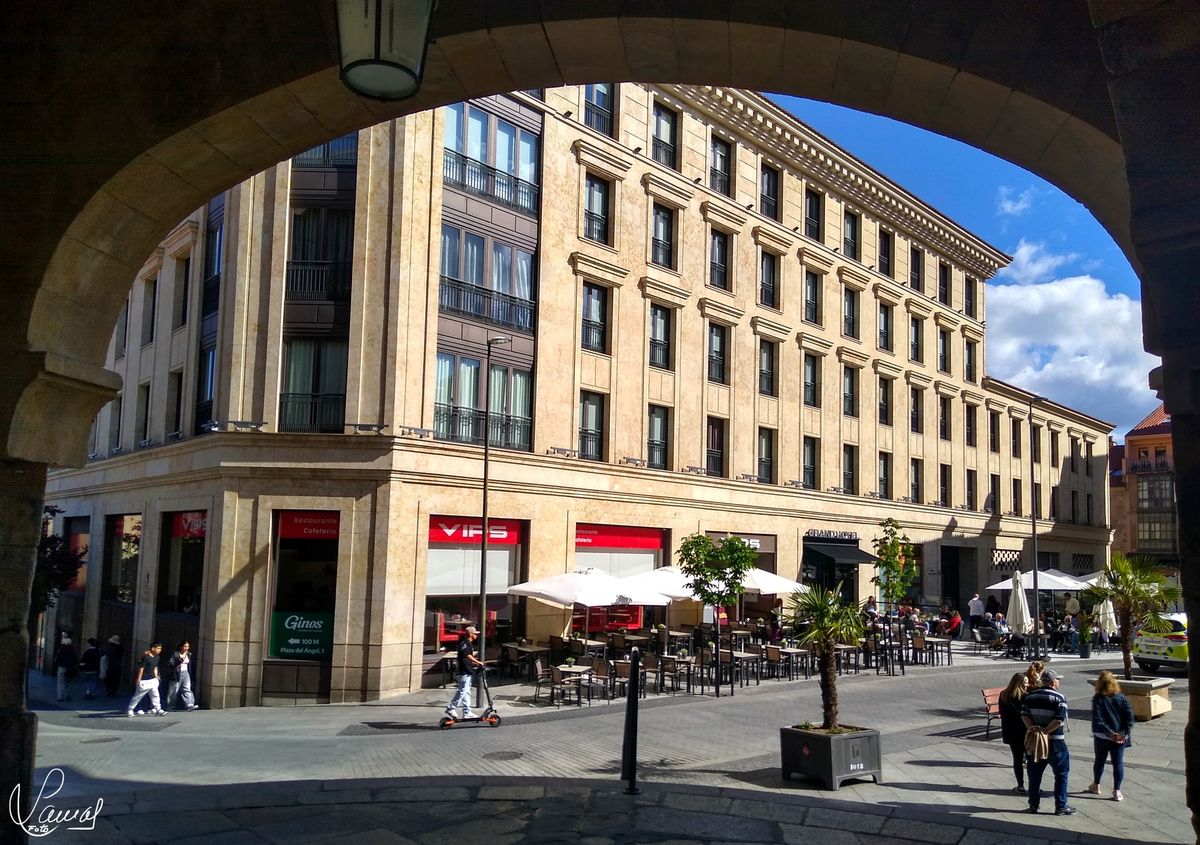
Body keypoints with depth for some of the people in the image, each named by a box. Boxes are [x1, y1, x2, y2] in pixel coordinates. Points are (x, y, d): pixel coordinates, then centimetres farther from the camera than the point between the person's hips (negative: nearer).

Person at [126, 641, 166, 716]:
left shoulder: (156, 657, 6)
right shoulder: (145, 657, -17)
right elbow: (141, 669, -15)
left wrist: (156, 678, 15)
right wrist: (139, 680, -12)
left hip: (152, 680, 7)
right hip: (144, 681, -7)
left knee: (155, 695, 2)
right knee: (138, 696, 5)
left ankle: (158, 710, 3)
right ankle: (129, 710, 18)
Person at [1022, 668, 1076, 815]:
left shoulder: (1029, 696, 5)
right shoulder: (1059, 698, -10)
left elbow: (1024, 715, -4)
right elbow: (1059, 720, -20)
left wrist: (1032, 728, -14)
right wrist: (1045, 731, -17)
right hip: (1055, 741, -5)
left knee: (1034, 773, 13)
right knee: (1061, 774, 8)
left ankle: (1033, 804, 18)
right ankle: (1061, 806, 10)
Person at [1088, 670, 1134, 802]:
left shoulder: (1098, 699, -11)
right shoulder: (1122, 698, -2)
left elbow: (1097, 720, -18)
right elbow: (1130, 716, -7)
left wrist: (1110, 733, -15)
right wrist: (1125, 733, -8)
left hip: (1102, 737, -1)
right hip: (1120, 737, 1)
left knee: (1099, 761, 15)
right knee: (1118, 763, 7)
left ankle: (1096, 786, 30)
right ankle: (1117, 792, 5)